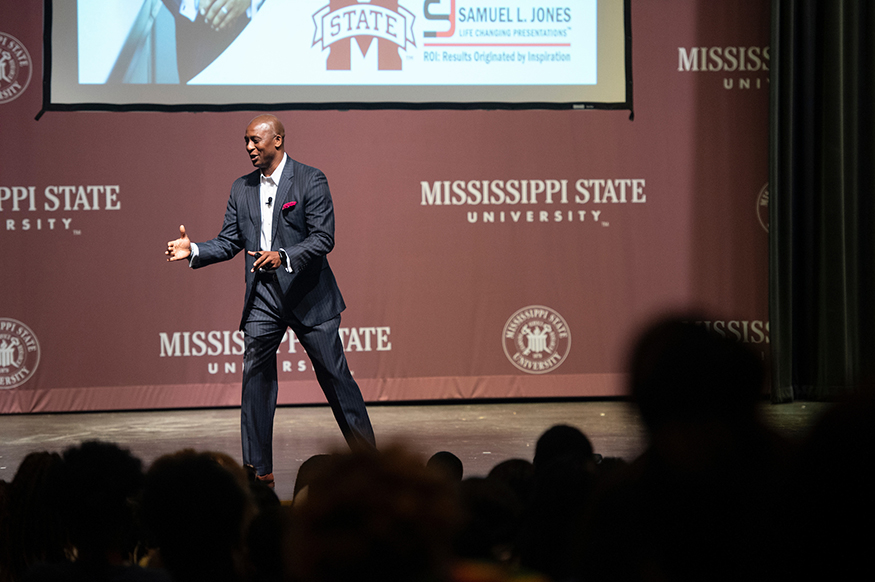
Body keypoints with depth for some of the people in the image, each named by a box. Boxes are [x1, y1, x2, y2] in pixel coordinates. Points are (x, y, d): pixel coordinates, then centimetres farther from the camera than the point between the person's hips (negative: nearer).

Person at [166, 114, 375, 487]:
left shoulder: (310, 180, -6)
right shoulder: (241, 189, 10)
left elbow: (323, 238, -13)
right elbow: (229, 242, 10)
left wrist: (283, 257, -27)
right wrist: (194, 251, -8)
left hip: (307, 294, -4)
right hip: (262, 296, 4)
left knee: (335, 376, 2)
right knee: (255, 379, -3)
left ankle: (367, 457, 14)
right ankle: (258, 470, 1)